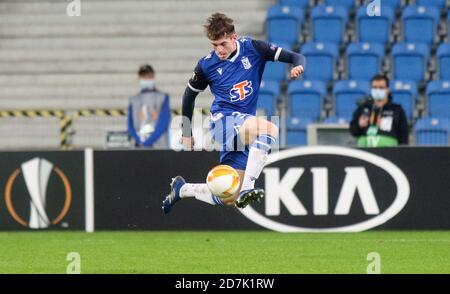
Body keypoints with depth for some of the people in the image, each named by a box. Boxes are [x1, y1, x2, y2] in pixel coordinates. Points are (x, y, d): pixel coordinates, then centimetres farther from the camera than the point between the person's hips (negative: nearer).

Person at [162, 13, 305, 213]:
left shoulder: (253, 48, -1)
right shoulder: (207, 65, -3)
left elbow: (295, 57, -2)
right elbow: (189, 95, 14)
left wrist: (298, 66, -26)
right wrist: (186, 133, 17)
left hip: (244, 125, 4)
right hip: (224, 120, -4)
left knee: (230, 200, 3)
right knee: (269, 129, -36)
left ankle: (182, 189, 26)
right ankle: (247, 188, -36)